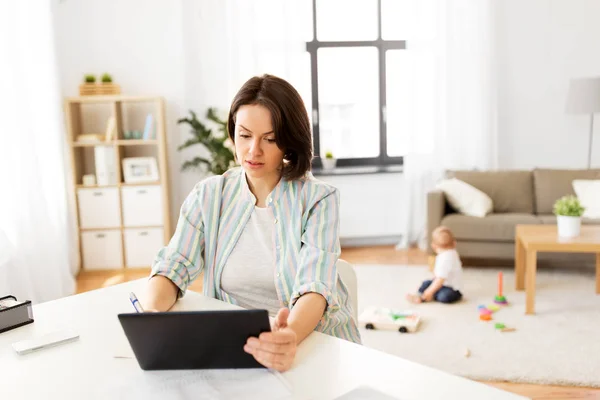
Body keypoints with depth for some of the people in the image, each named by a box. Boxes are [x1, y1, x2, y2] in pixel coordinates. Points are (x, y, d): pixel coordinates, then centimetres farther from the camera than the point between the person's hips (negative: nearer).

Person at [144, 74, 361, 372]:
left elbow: (315, 286, -18)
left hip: (312, 344, -1)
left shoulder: (318, 200, -6)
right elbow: (172, 267, -3)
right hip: (231, 346, 2)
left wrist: (290, 337, -39)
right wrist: (152, 313, -25)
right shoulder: (208, 195, 3)